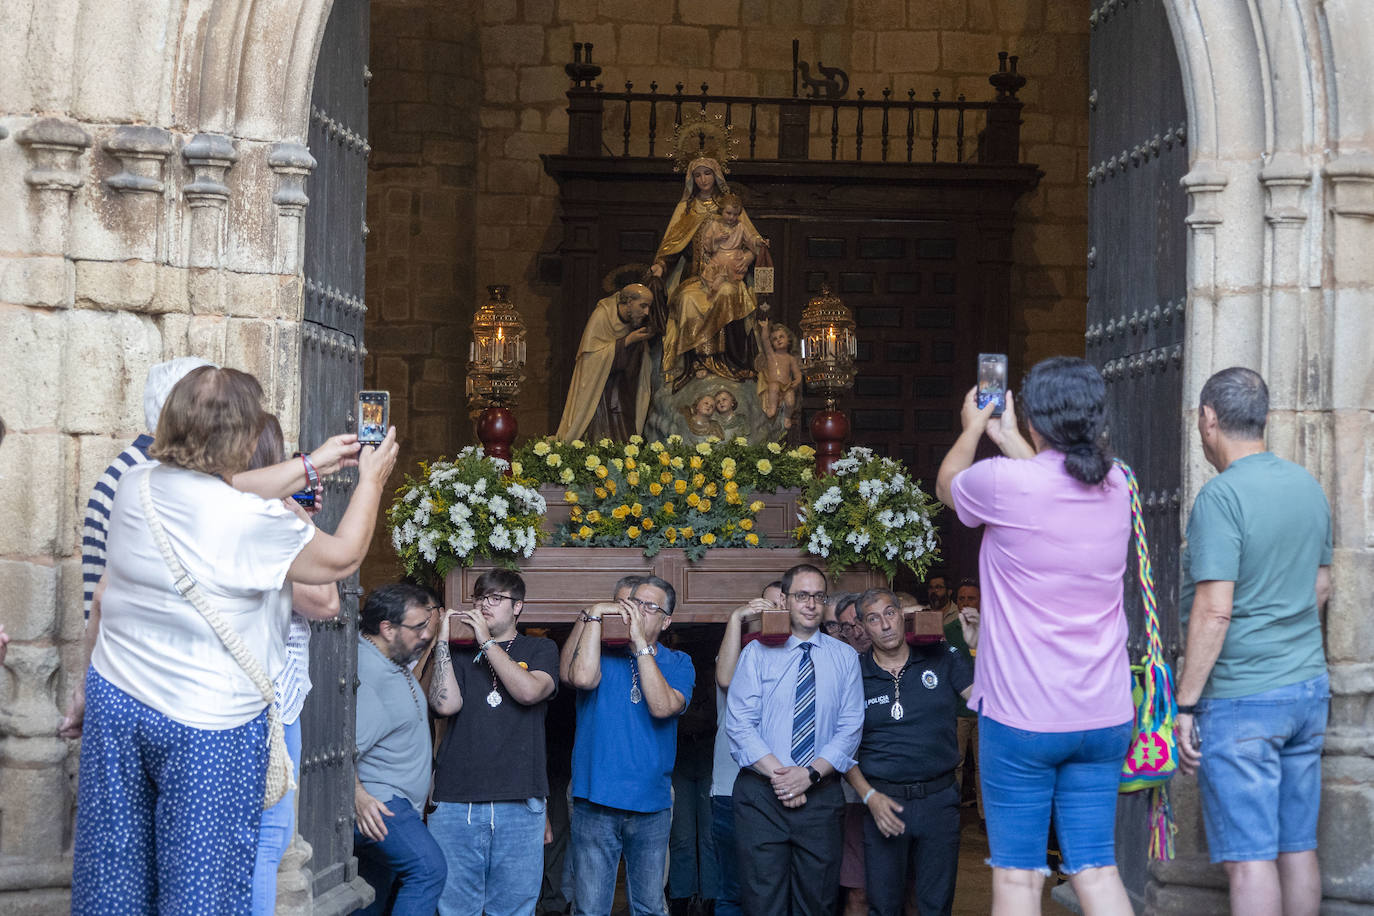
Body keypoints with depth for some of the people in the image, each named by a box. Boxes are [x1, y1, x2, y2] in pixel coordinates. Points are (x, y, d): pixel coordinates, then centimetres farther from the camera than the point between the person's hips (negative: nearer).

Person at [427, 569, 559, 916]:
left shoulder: (540, 650, 13)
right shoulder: (460, 654, 15)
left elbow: (529, 691, -8)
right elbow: (445, 704, -2)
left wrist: (486, 640, -4)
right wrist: (442, 641, -1)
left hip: (519, 804, -1)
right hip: (456, 802, 1)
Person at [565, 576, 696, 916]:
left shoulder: (677, 664, 8)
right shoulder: (604, 652, 5)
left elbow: (662, 707, -13)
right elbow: (583, 677, -19)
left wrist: (640, 641, -13)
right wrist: (595, 615, -12)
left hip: (651, 803, 2)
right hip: (595, 801, -2)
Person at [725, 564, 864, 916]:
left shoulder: (845, 657, 9)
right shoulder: (757, 653, 5)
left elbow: (850, 728, 1)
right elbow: (739, 723, -4)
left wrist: (810, 774, -13)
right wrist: (777, 773, -16)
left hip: (820, 794, 1)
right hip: (760, 794, -1)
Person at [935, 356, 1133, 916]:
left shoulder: (1005, 483, -14)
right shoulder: (1116, 487, 2)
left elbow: (946, 485, 10)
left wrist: (973, 427, 28)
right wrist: (1010, 441, 38)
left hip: (1020, 717, -5)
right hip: (1104, 717, 5)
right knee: (1096, 868, 9)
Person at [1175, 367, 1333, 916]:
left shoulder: (1221, 497, -15)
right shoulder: (1308, 486, 9)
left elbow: (1214, 612, -20)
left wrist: (1185, 705, -15)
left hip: (1241, 700, -8)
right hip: (1308, 687, 8)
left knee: (1249, 859, -6)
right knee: (1298, 849, 12)